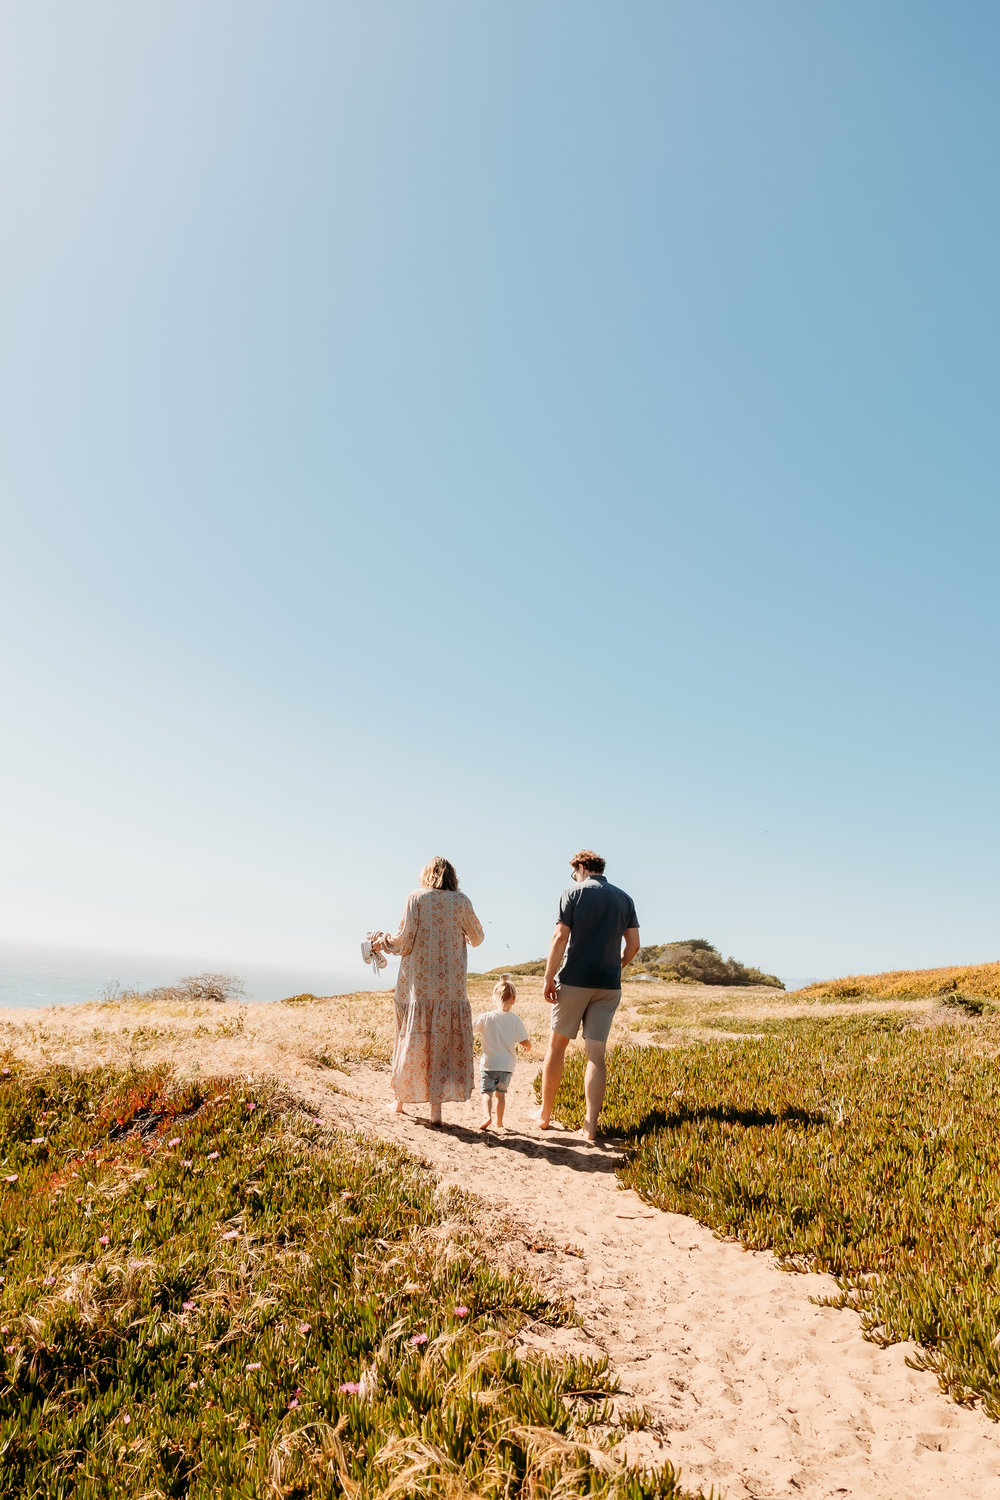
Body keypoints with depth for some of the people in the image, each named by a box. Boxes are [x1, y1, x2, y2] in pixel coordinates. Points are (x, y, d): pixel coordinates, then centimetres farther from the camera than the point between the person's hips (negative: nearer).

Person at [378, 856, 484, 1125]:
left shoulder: (416, 898, -2)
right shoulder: (460, 901, 1)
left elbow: (405, 940, -6)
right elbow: (477, 938, 12)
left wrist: (384, 941, 14)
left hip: (417, 982, 0)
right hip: (450, 985, 0)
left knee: (412, 1039, 12)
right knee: (442, 1042, 4)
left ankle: (401, 1099, 25)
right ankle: (435, 1108, 3)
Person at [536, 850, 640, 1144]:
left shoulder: (574, 893, -4)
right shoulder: (624, 899, 8)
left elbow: (560, 937, -13)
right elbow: (633, 945, 5)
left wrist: (549, 978, -9)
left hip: (574, 981, -3)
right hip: (609, 985, 3)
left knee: (557, 1046, 11)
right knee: (596, 1054, 4)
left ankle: (545, 1114, 21)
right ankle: (590, 1126, 1)